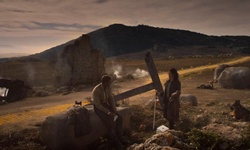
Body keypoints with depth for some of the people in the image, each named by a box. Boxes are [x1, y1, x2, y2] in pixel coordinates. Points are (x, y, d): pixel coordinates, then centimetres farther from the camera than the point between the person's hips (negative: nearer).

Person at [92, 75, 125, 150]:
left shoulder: (108, 87, -6)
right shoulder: (96, 90, -27)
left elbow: (111, 98, 4)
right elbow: (98, 105, -25)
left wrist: (114, 109, -8)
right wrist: (108, 112, -28)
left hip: (106, 104, 7)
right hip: (98, 107, -7)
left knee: (119, 118, -11)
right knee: (109, 122, -25)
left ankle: (119, 138, 1)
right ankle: (116, 143, -11)